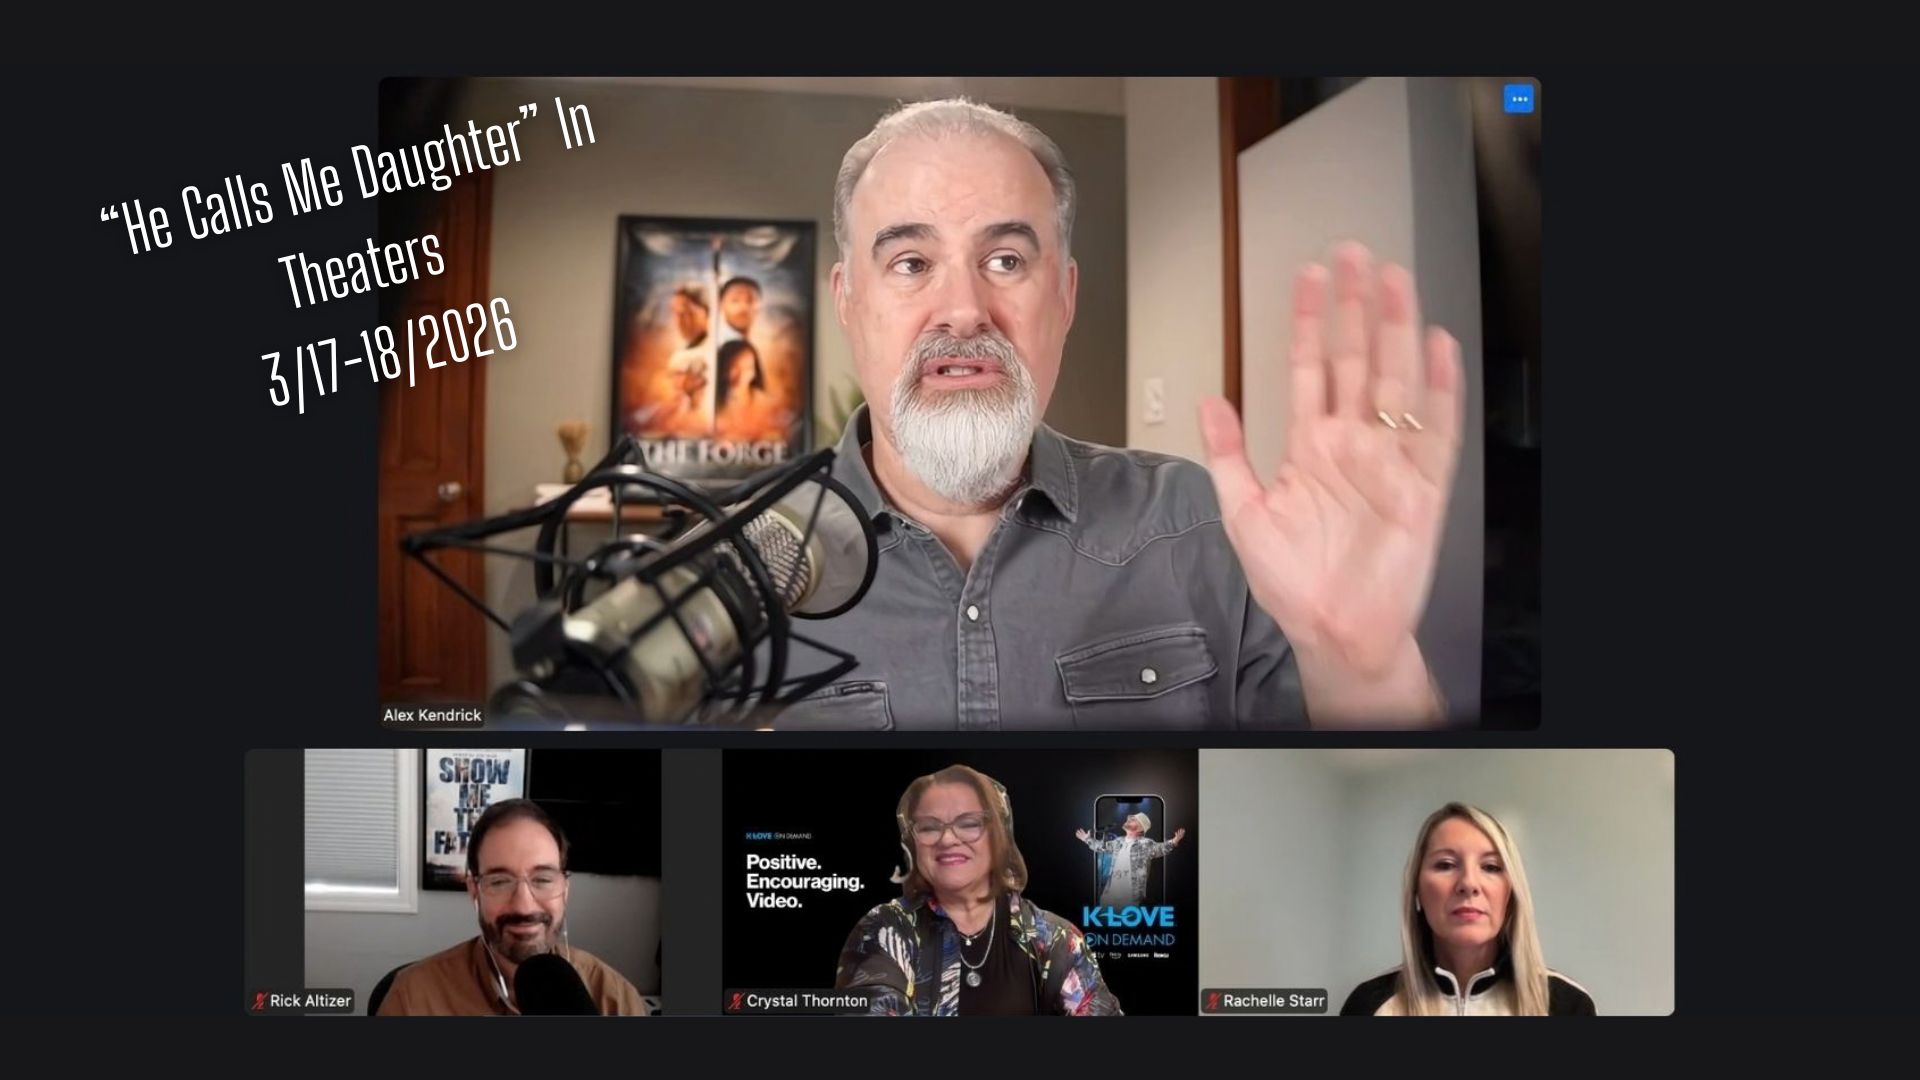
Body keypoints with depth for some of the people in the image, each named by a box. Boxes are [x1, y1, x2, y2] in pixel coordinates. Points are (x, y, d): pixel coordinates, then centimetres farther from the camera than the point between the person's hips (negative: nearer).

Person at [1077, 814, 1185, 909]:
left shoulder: (1145, 844, -5)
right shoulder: (1118, 842, 15)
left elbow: (1160, 849, -16)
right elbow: (1102, 847, 30)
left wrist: (1173, 842, -33)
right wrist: (1088, 839, 36)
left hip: (1132, 896, -6)